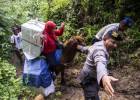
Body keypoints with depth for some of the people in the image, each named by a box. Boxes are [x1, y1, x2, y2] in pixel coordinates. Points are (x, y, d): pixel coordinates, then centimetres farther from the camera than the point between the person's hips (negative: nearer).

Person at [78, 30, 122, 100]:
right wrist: (104, 77, -73)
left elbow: (90, 48, 24)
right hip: (89, 80, -11)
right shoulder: (100, 49, -31)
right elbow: (100, 63, -53)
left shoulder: (99, 44, 1)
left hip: (93, 78, 11)